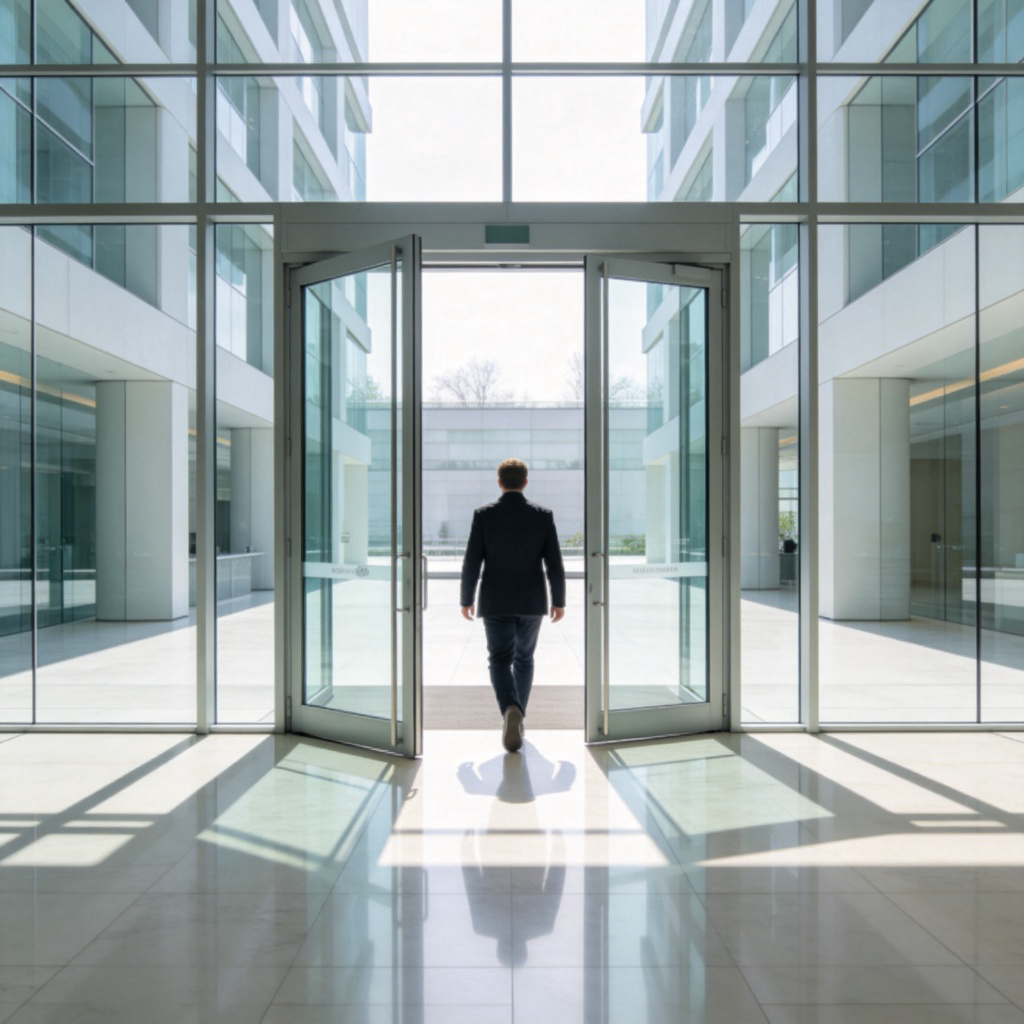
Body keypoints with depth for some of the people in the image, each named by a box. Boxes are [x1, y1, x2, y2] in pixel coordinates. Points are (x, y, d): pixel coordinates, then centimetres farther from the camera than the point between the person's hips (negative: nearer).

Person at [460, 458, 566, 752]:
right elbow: (554, 564, -5)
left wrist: (466, 599, 5)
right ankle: (516, 719, 27)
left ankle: (511, 711, -21)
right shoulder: (543, 515, -4)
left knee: (500, 661, 5)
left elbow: (471, 563, -7)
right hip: (532, 602, 2)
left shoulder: (483, 514, -7)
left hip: (495, 603, -1)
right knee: (524, 659, 19)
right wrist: (559, 601, 6)